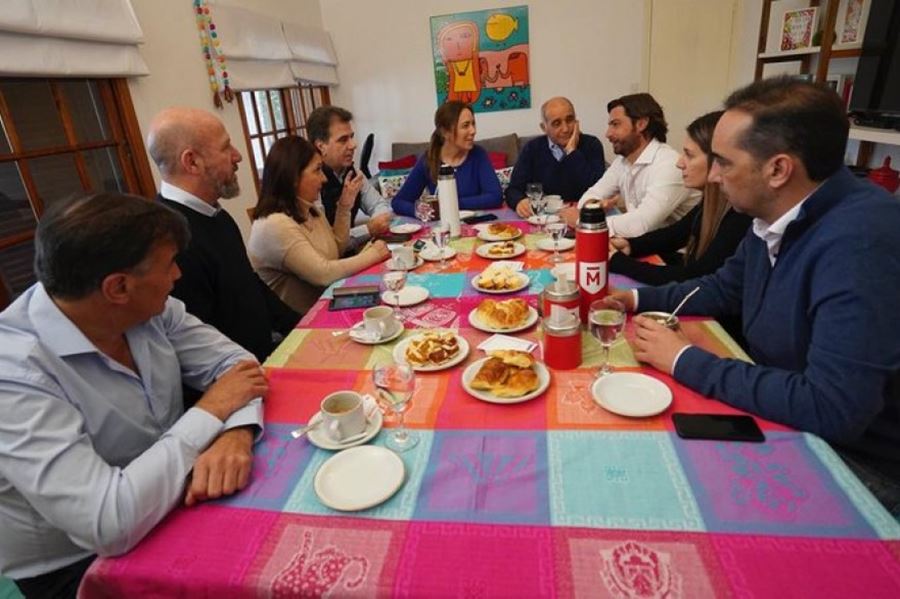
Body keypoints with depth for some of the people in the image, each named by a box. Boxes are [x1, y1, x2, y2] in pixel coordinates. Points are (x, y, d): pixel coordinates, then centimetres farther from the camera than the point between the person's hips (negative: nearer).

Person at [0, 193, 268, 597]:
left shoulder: (147, 308, -10)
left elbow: (232, 361, -5)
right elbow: (111, 524, -36)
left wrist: (236, 433, -26)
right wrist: (213, 409, -25)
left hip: (166, 511, 6)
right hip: (78, 564, -5)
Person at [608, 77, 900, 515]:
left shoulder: (861, 241, -29)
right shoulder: (775, 217, -2)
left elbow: (832, 410, -34)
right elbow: (723, 289, 13)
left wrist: (686, 361, -25)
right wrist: (635, 299, 0)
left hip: (859, 459, -7)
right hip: (785, 412, 7)